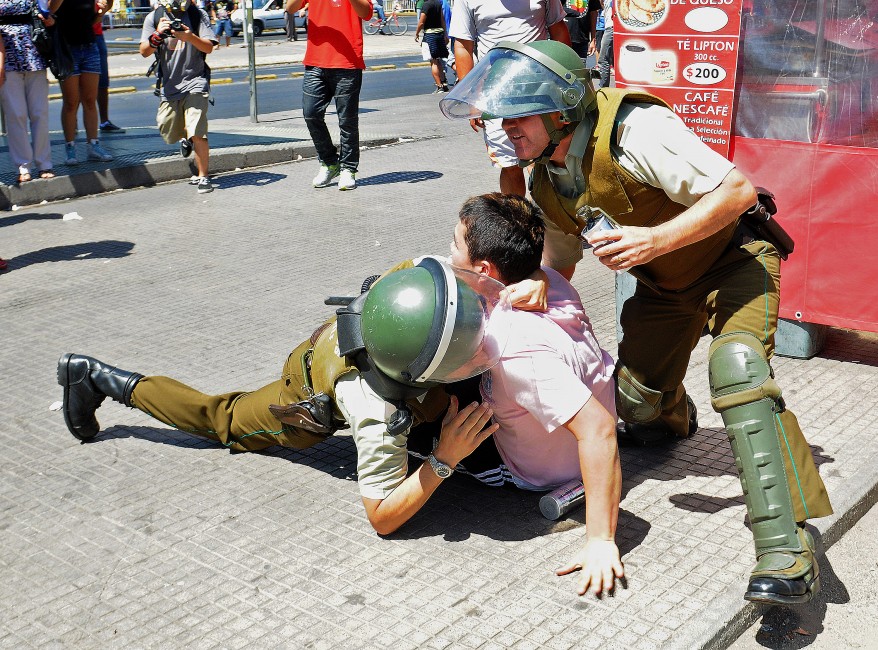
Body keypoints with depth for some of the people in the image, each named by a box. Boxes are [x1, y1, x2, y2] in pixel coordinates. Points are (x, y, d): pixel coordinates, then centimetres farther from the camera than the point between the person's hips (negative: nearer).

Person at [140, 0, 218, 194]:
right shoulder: (154, 18, 3)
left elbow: (209, 47, -8)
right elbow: (144, 51, -4)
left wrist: (189, 37, -26)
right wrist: (158, 35, -23)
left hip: (194, 81, -3)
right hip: (169, 84, 3)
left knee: (197, 133, -16)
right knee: (169, 135, 11)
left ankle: (203, 177, -5)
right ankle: (186, 138, 46)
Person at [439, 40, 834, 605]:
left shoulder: (634, 131, -32)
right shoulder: (547, 181, -7)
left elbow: (739, 190, -30)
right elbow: (560, 260, 8)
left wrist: (656, 239, -37)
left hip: (733, 257, -7)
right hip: (664, 282, 7)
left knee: (736, 365, -33)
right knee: (635, 400, 6)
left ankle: (787, 547, -33)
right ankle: (673, 416, 48)